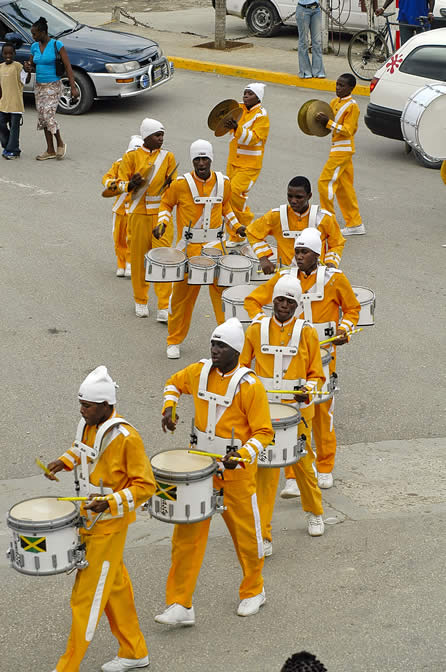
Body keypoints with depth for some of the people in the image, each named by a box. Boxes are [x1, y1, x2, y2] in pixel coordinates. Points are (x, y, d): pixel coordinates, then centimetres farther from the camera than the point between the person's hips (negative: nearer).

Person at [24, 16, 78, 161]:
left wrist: (73, 87, -18)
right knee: (42, 118, 6)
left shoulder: (57, 45, -11)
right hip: (39, 86, 7)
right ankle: (50, 151, 15)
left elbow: (67, 66, -12)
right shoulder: (34, 46, 7)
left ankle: (60, 144, 7)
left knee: (48, 116, -16)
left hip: (53, 86, -6)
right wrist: (28, 67, -7)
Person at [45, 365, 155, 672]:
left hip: (109, 524, -8)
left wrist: (111, 503, -31)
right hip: (89, 517, 8)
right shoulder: (87, 424, 0)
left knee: (88, 595, -2)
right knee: (115, 586, 19)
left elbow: (145, 485, -20)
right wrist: (65, 461, 6)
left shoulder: (126, 437, -24)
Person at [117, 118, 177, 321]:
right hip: (139, 213, 0)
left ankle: (164, 308, -6)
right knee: (139, 257, 7)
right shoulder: (131, 157, 3)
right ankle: (140, 302, 25)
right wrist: (131, 185, -21)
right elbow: (120, 183, 1)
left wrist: (170, 184, -14)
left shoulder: (168, 157, 7)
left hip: (161, 213, 0)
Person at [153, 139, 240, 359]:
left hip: (216, 244, 2)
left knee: (222, 289, -1)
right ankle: (174, 341, 17)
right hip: (189, 247, -2)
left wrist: (235, 225, 11)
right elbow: (166, 203, 8)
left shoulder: (223, 182, 3)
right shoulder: (181, 184, -7)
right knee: (183, 293, 4)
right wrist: (162, 223, -8)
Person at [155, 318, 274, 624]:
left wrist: (242, 456, -29)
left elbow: (263, 433, -14)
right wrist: (169, 407, 3)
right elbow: (174, 383, 21)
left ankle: (254, 592, 36)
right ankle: (180, 605, 6)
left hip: (236, 472, -4)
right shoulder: (199, 372, -2)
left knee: (245, 533, 12)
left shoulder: (249, 385, -17)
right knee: (187, 535, 1)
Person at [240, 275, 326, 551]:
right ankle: (262, 534, 0)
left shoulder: (307, 333, -1)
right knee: (265, 470, -4)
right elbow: (242, 364, 12)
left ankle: (315, 512, 41)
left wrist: (308, 389, -16)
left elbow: (317, 375, 3)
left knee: (303, 464, 13)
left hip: (297, 411, 0)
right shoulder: (256, 330, 2)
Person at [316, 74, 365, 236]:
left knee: (326, 182, -10)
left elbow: (348, 130, -19)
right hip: (337, 149, 9)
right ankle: (355, 224, 17)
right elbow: (330, 123, 22)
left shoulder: (352, 106, -14)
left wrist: (329, 122, -26)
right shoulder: (334, 102, 12)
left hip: (343, 149, -9)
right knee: (344, 187, 11)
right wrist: (321, 119, 2)